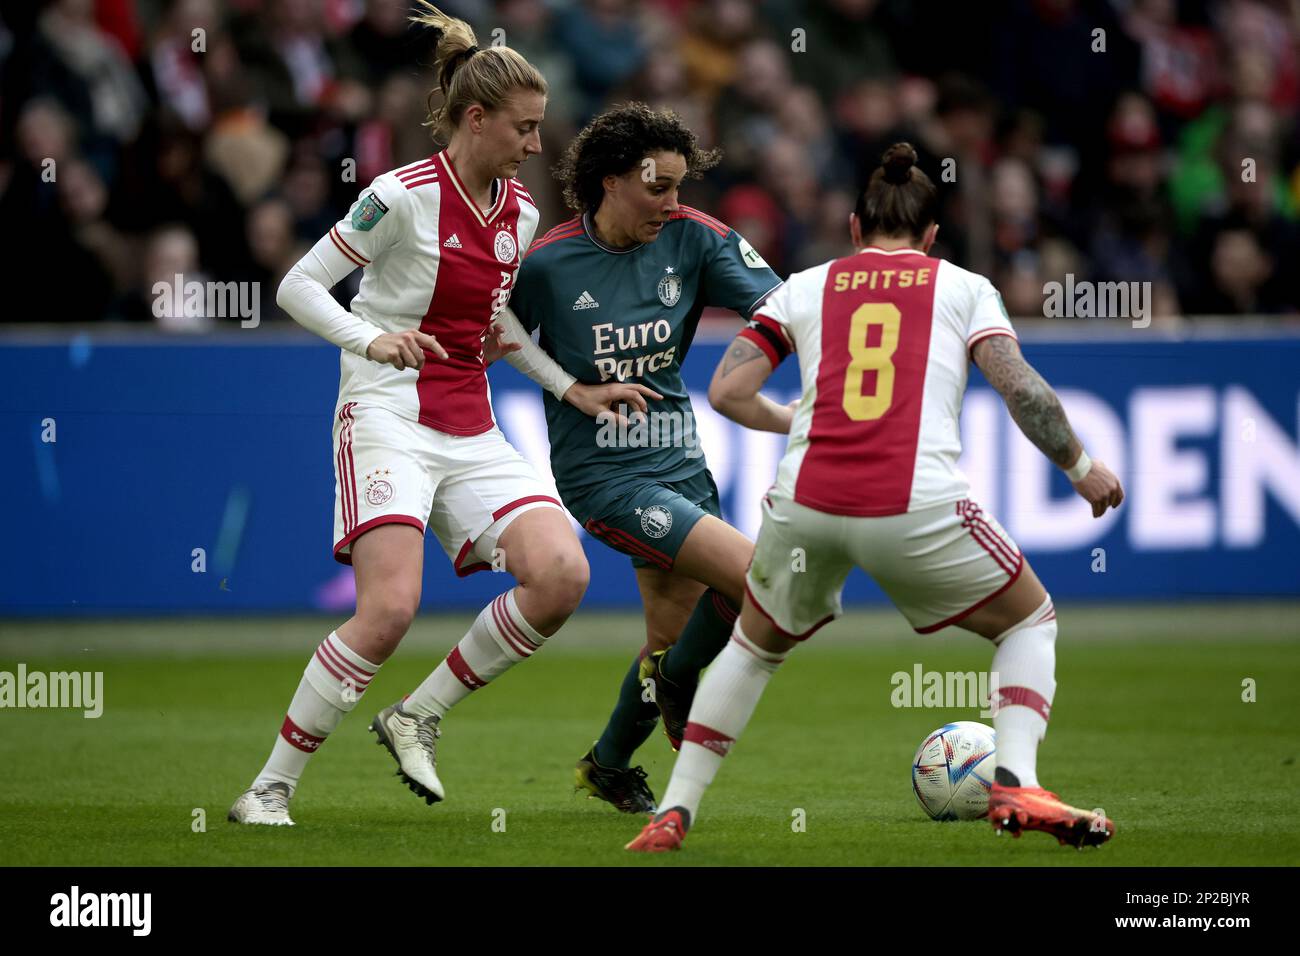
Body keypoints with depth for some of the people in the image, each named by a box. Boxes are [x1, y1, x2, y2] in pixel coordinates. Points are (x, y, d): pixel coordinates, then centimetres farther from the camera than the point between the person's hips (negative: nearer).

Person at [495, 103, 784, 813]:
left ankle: (608, 766, 37)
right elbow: (495, 325, 5)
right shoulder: (548, 262, -12)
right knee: (756, 574, -20)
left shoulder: (693, 239, -4)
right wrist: (574, 389, -7)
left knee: (672, 637, 13)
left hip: (680, 462, 5)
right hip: (603, 474, -5)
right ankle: (675, 682, 7)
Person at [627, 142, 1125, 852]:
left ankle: (673, 812, 21)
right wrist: (1081, 467, 15)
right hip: (918, 509, -2)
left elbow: (727, 392, 10)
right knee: (1030, 622, 22)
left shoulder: (806, 287, 18)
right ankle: (1014, 785, 0)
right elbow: (1020, 389, 2)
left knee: (754, 646, 30)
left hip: (805, 505, 2)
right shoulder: (964, 288, 15)